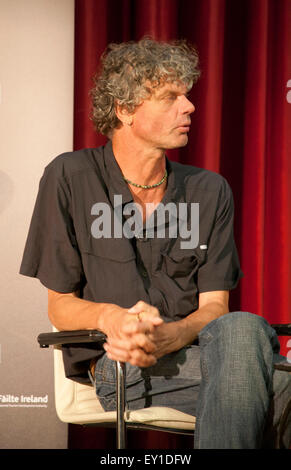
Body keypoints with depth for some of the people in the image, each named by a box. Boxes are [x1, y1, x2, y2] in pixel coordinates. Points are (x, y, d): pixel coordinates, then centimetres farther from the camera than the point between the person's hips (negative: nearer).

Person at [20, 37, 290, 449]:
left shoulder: (210, 191, 12)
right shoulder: (70, 178, 4)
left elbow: (214, 307, 6)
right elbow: (60, 305, 6)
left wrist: (165, 338, -17)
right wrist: (110, 317, -18)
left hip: (188, 352, 3)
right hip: (114, 367, -3)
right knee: (243, 332, -35)